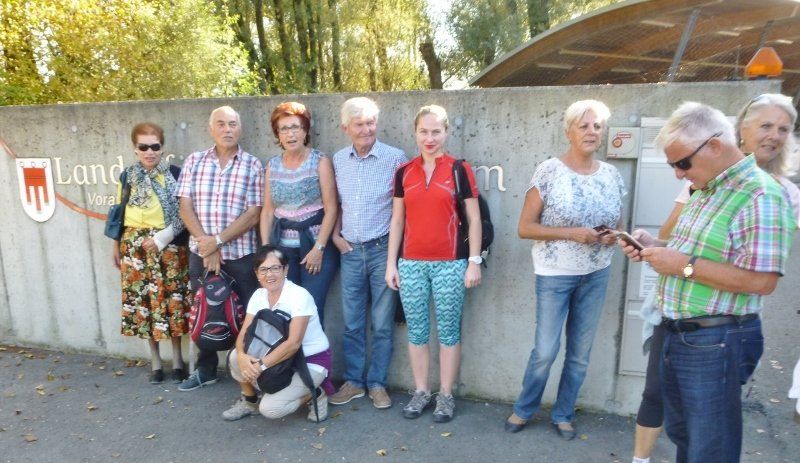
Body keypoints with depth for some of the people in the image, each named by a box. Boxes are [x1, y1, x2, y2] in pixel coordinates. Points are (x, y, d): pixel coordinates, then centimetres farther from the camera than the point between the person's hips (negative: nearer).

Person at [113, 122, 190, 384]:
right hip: (135, 247, 3)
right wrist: (116, 245, 13)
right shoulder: (127, 176, 6)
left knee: (173, 299, 1)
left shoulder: (175, 174, -4)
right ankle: (155, 361, 20)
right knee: (143, 300, 6)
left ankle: (177, 359, 17)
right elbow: (120, 212, 13)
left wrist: (161, 238, -13)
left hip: (169, 246, -3)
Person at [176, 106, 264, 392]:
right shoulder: (194, 161, 5)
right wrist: (206, 243, -10)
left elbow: (253, 214, -9)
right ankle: (206, 369, 32)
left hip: (240, 254, -3)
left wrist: (218, 241, -15)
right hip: (200, 252, 3)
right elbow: (185, 207, 0)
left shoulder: (253, 166, -2)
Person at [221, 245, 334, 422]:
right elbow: (244, 332, -5)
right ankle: (249, 401, 11)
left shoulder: (299, 295, -23)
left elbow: (293, 343, -28)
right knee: (235, 357, -15)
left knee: (270, 408, -21)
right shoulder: (259, 295, -2)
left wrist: (261, 366, -31)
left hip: (311, 361, -6)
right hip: (282, 358, 6)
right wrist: (242, 356, -26)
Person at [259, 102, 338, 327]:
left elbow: (331, 208, -7)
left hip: (315, 245, -3)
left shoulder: (320, 161, -3)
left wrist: (318, 249, -12)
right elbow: (268, 211, 9)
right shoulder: (272, 165, 9)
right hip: (282, 248, 4)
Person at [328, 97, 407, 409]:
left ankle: (377, 383, 21)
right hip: (350, 251, 4)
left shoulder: (395, 158, -7)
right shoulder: (338, 160, 6)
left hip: (383, 249, -3)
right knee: (352, 322, 11)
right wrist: (335, 235, 5)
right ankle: (353, 381, 26)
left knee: (382, 323, 6)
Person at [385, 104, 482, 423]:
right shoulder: (404, 172, 7)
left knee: (448, 331, 7)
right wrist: (391, 263, 6)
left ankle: (446, 395, 22)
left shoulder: (460, 169, -1)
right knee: (416, 331, 11)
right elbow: (397, 220, 9)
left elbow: (474, 219, 0)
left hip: (450, 263, -3)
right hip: (411, 263, 3)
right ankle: (421, 392, 27)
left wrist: (474, 261, -5)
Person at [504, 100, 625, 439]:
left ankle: (563, 414, 33)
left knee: (580, 353, 13)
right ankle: (524, 409, 28)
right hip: (555, 274, -4)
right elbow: (525, 228, -12)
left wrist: (613, 236, -9)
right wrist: (570, 233, -22)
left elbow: (617, 225, 14)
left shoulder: (612, 175, 2)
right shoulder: (549, 171, -11)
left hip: (597, 274, 4)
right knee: (545, 350, 3)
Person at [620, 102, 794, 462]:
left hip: (714, 342, -9)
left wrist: (684, 265, -23)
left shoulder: (760, 195, -19)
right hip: (677, 335, 9)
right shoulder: (705, 190, 12)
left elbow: (761, 280, -26)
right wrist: (654, 246, 4)